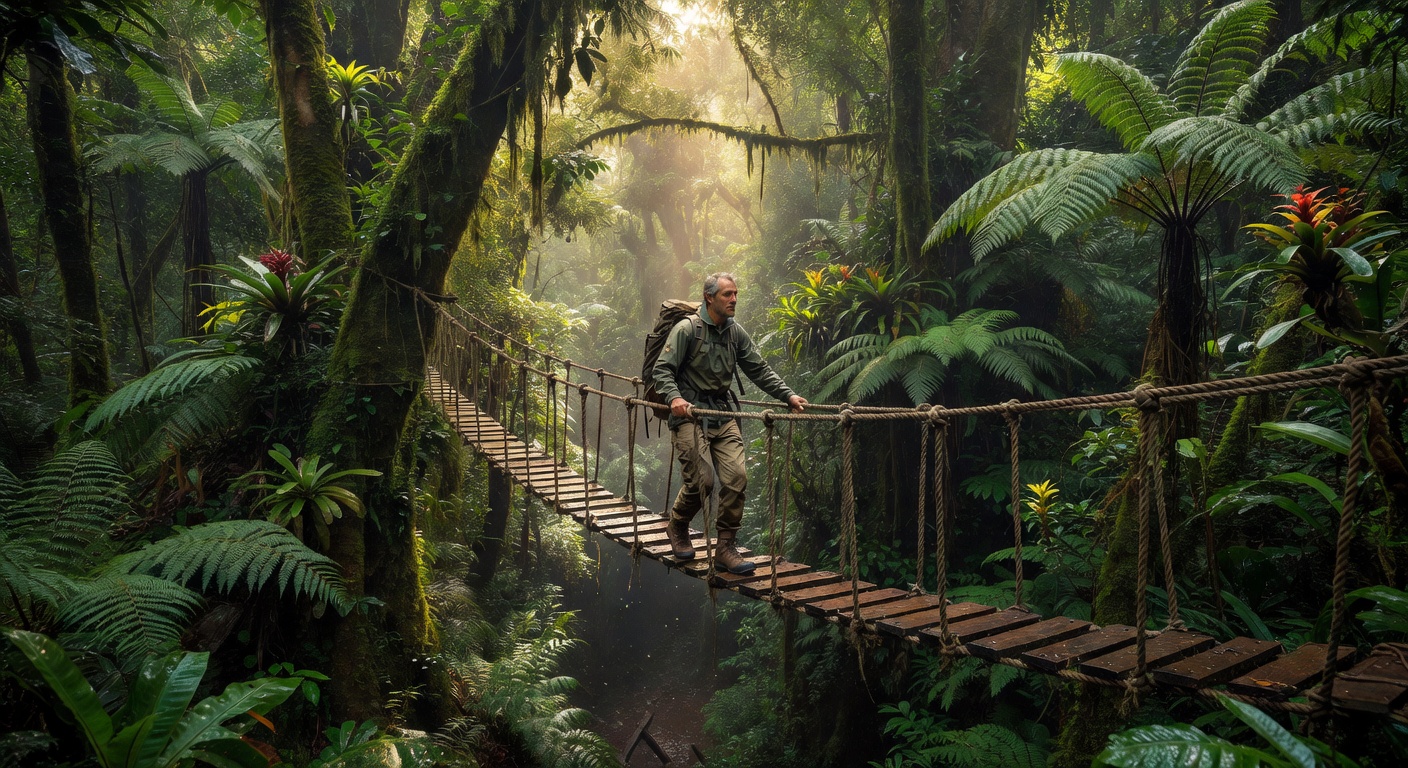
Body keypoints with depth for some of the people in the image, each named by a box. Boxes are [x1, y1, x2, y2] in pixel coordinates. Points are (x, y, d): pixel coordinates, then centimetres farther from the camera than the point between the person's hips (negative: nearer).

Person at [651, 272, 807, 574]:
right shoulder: (686, 329, -7)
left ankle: (726, 548, 3)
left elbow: (760, 370, 12)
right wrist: (674, 397, -27)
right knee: (701, 480, -11)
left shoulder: (736, 333, 10)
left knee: (736, 476, -9)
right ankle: (677, 527, 21)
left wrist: (788, 395, 1)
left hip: (722, 413, 5)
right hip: (689, 414, -5)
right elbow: (662, 369, -9)